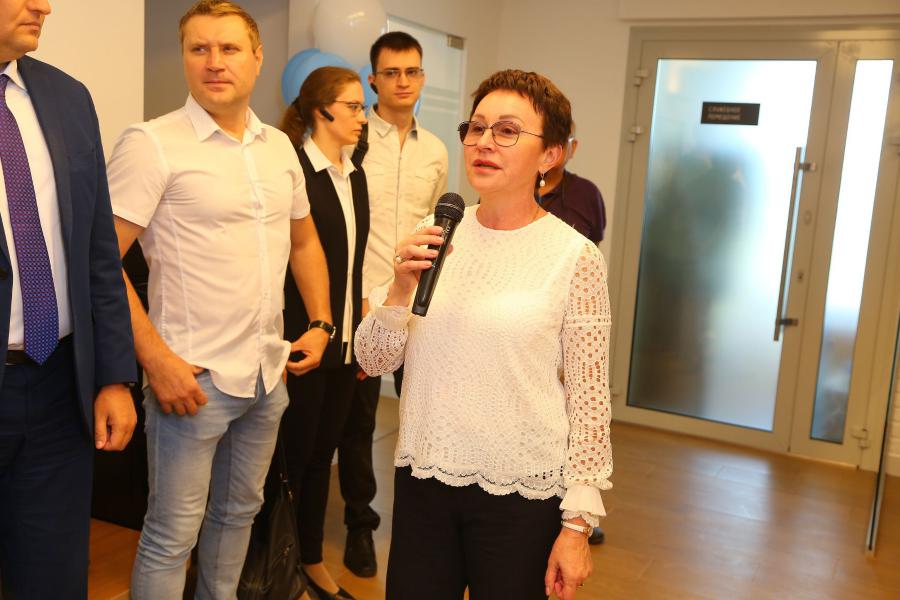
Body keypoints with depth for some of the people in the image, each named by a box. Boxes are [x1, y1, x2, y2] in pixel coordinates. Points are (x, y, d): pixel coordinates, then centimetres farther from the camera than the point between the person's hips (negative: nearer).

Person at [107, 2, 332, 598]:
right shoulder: (151, 144, -11)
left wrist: (321, 323, 10)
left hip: (270, 372, 6)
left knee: (239, 511, 21)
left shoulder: (279, 146, 8)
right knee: (173, 532, 5)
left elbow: (305, 241, 20)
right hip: (194, 375, -6)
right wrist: (156, 359, -18)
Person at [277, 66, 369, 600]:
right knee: (292, 456, 5)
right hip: (301, 341, -7)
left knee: (323, 453, 16)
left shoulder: (355, 176, 11)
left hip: (345, 342, 7)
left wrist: (360, 334, 13)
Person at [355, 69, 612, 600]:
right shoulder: (437, 239, 1)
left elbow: (589, 398, -7)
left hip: (521, 495, -3)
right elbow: (374, 362, 3)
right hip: (422, 478, 4)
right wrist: (401, 289, -15)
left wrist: (578, 522, -7)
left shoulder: (575, 257, -10)